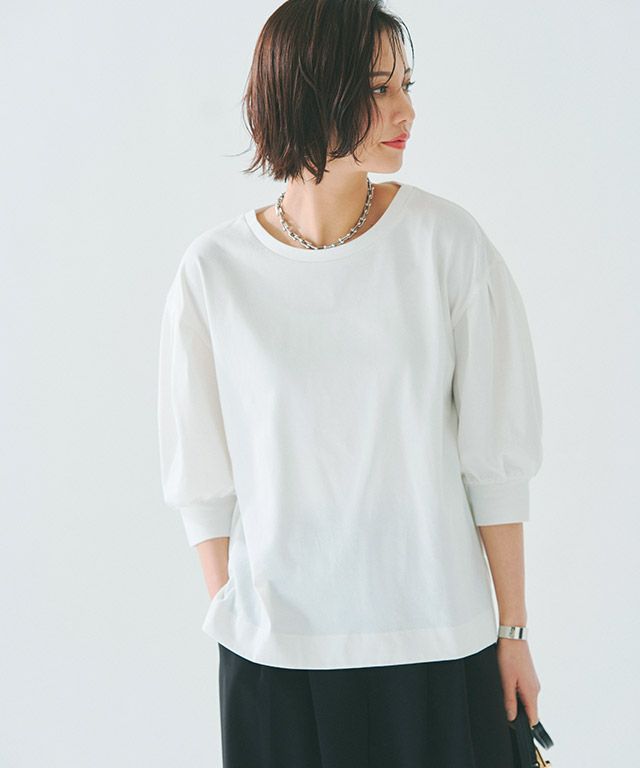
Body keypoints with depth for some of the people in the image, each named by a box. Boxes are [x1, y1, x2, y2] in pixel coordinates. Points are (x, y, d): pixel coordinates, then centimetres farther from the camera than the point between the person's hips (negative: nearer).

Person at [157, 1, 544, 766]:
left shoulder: (447, 242, -7)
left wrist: (513, 628, -1)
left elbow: (497, 454, -4)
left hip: (437, 640, 0)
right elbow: (203, 480, 1)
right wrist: (230, 622, 3)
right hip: (275, 648, 0)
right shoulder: (215, 270, -6)